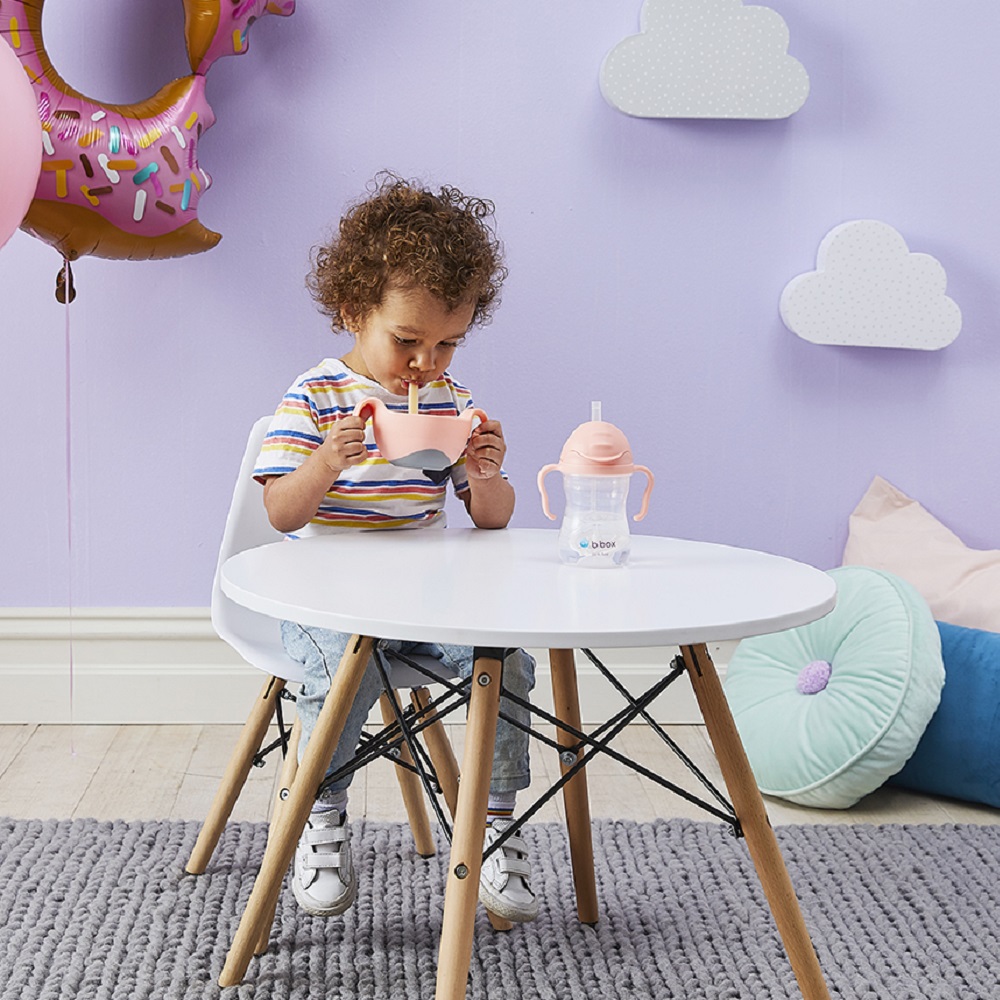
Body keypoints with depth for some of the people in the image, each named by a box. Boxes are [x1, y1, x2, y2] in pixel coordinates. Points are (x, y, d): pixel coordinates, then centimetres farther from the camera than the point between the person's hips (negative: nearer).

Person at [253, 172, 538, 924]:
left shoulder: (454, 402, 9)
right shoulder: (315, 397, -3)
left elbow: (492, 519, 9)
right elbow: (282, 515, -10)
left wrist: (487, 476, -14)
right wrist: (326, 465, -30)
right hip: (331, 597, -3)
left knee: (510, 657, -20)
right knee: (346, 667, -33)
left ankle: (496, 826, -3)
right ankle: (323, 819, -7)